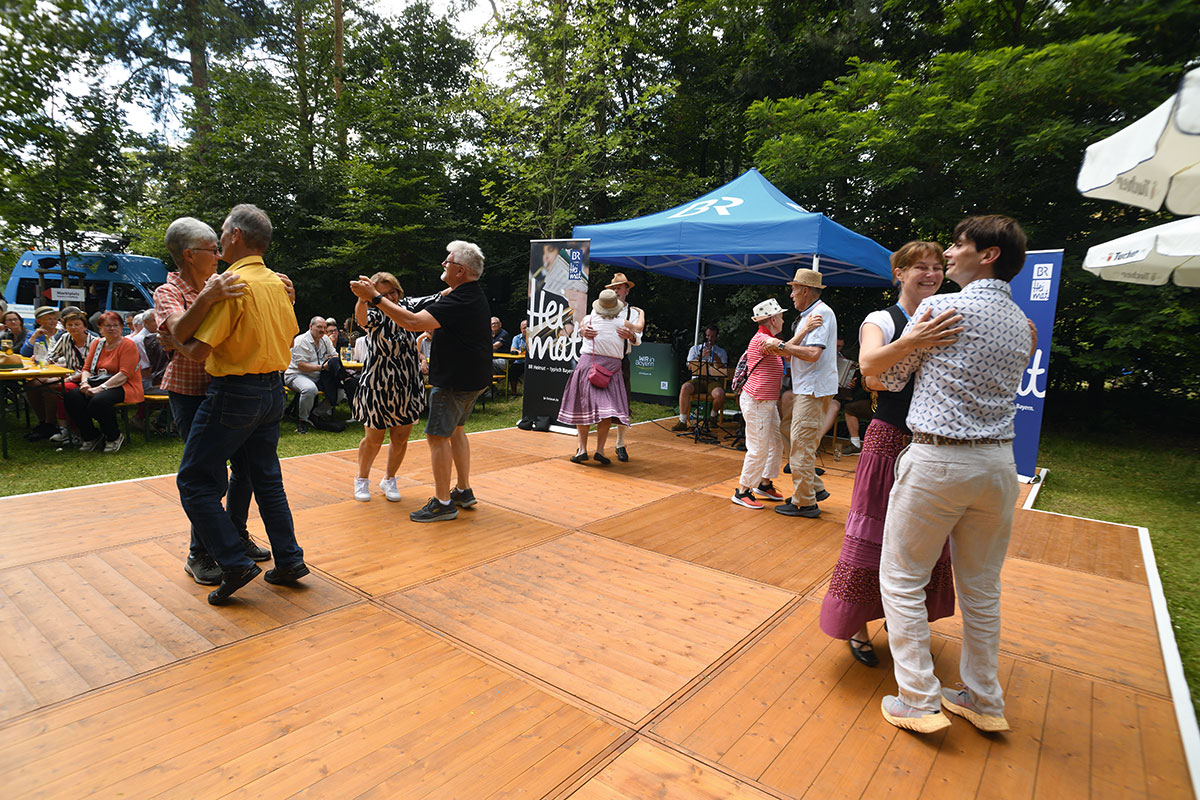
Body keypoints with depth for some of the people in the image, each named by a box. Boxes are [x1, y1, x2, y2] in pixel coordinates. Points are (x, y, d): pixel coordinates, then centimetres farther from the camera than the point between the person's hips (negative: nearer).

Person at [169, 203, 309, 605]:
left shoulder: (233, 282, -16)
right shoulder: (279, 283, 7)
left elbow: (198, 349, -19)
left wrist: (171, 330, 1)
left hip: (234, 393, -8)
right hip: (273, 390, 8)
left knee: (195, 480, 5)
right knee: (266, 478, 15)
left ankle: (235, 564, 3)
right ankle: (289, 560, 19)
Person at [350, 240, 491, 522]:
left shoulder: (457, 302, -23)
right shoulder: (475, 294, 10)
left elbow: (413, 322, -30)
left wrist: (374, 297, -26)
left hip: (455, 381, -10)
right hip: (473, 377, 11)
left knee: (437, 435, -3)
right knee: (455, 429, 20)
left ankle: (443, 503, 3)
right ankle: (464, 491, 27)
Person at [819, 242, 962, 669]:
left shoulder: (945, 323, 12)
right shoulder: (881, 320, -4)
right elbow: (868, 365, -25)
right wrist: (910, 342, -42)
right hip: (889, 439, -5)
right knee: (874, 535, 0)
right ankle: (858, 628, 17)